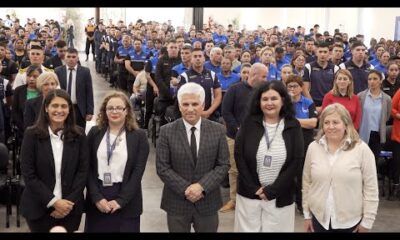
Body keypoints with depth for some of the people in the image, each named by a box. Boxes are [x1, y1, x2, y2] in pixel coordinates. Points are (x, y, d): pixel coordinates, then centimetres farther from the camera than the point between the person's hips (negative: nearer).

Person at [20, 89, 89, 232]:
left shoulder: (78, 135, 0)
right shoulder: (32, 134, -5)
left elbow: (83, 170, -1)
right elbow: (28, 174, -8)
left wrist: (70, 202, -10)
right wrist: (53, 201, -13)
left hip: (70, 207, 2)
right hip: (39, 208, -1)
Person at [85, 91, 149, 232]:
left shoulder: (139, 136, -1)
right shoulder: (94, 133, 5)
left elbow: (138, 172, -6)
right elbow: (88, 168, 2)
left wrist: (120, 200, -12)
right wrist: (96, 197, -9)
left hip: (126, 203, -2)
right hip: (97, 200, 2)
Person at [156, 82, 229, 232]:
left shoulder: (217, 130, -1)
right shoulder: (167, 131, -5)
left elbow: (223, 165, -3)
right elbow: (162, 167, -7)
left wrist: (202, 186, -16)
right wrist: (185, 189, -15)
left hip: (208, 202, 1)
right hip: (177, 202, -1)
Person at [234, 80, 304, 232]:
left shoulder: (293, 126, -2)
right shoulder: (249, 123, 0)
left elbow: (295, 162, -5)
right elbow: (239, 156, -3)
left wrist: (272, 190, -10)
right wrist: (253, 188, -10)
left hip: (280, 197, -1)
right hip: (249, 193, 1)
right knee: (248, 229, 9)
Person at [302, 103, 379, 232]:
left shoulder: (362, 149, -8)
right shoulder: (313, 148, 1)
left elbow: (370, 188, -6)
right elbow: (307, 183, 7)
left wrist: (367, 221, -6)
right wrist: (307, 214, 8)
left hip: (350, 221, -2)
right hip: (319, 218, 3)